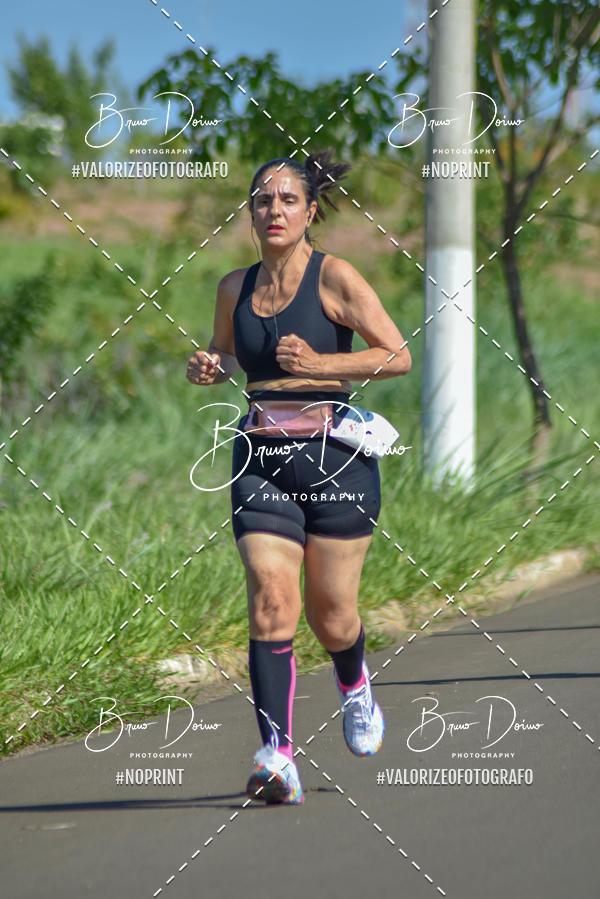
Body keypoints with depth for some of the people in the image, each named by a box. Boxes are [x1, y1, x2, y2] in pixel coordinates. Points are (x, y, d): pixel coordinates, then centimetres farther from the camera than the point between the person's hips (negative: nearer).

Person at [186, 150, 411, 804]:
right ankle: (277, 754, -19)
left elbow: (398, 356, -8)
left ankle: (355, 685, 41)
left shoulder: (334, 277, -4)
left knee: (330, 615, 5)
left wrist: (319, 364, -18)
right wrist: (209, 368, 4)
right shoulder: (235, 287, 10)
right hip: (261, 460, 3)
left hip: (336, 456, -3)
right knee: (270, 598, -16)